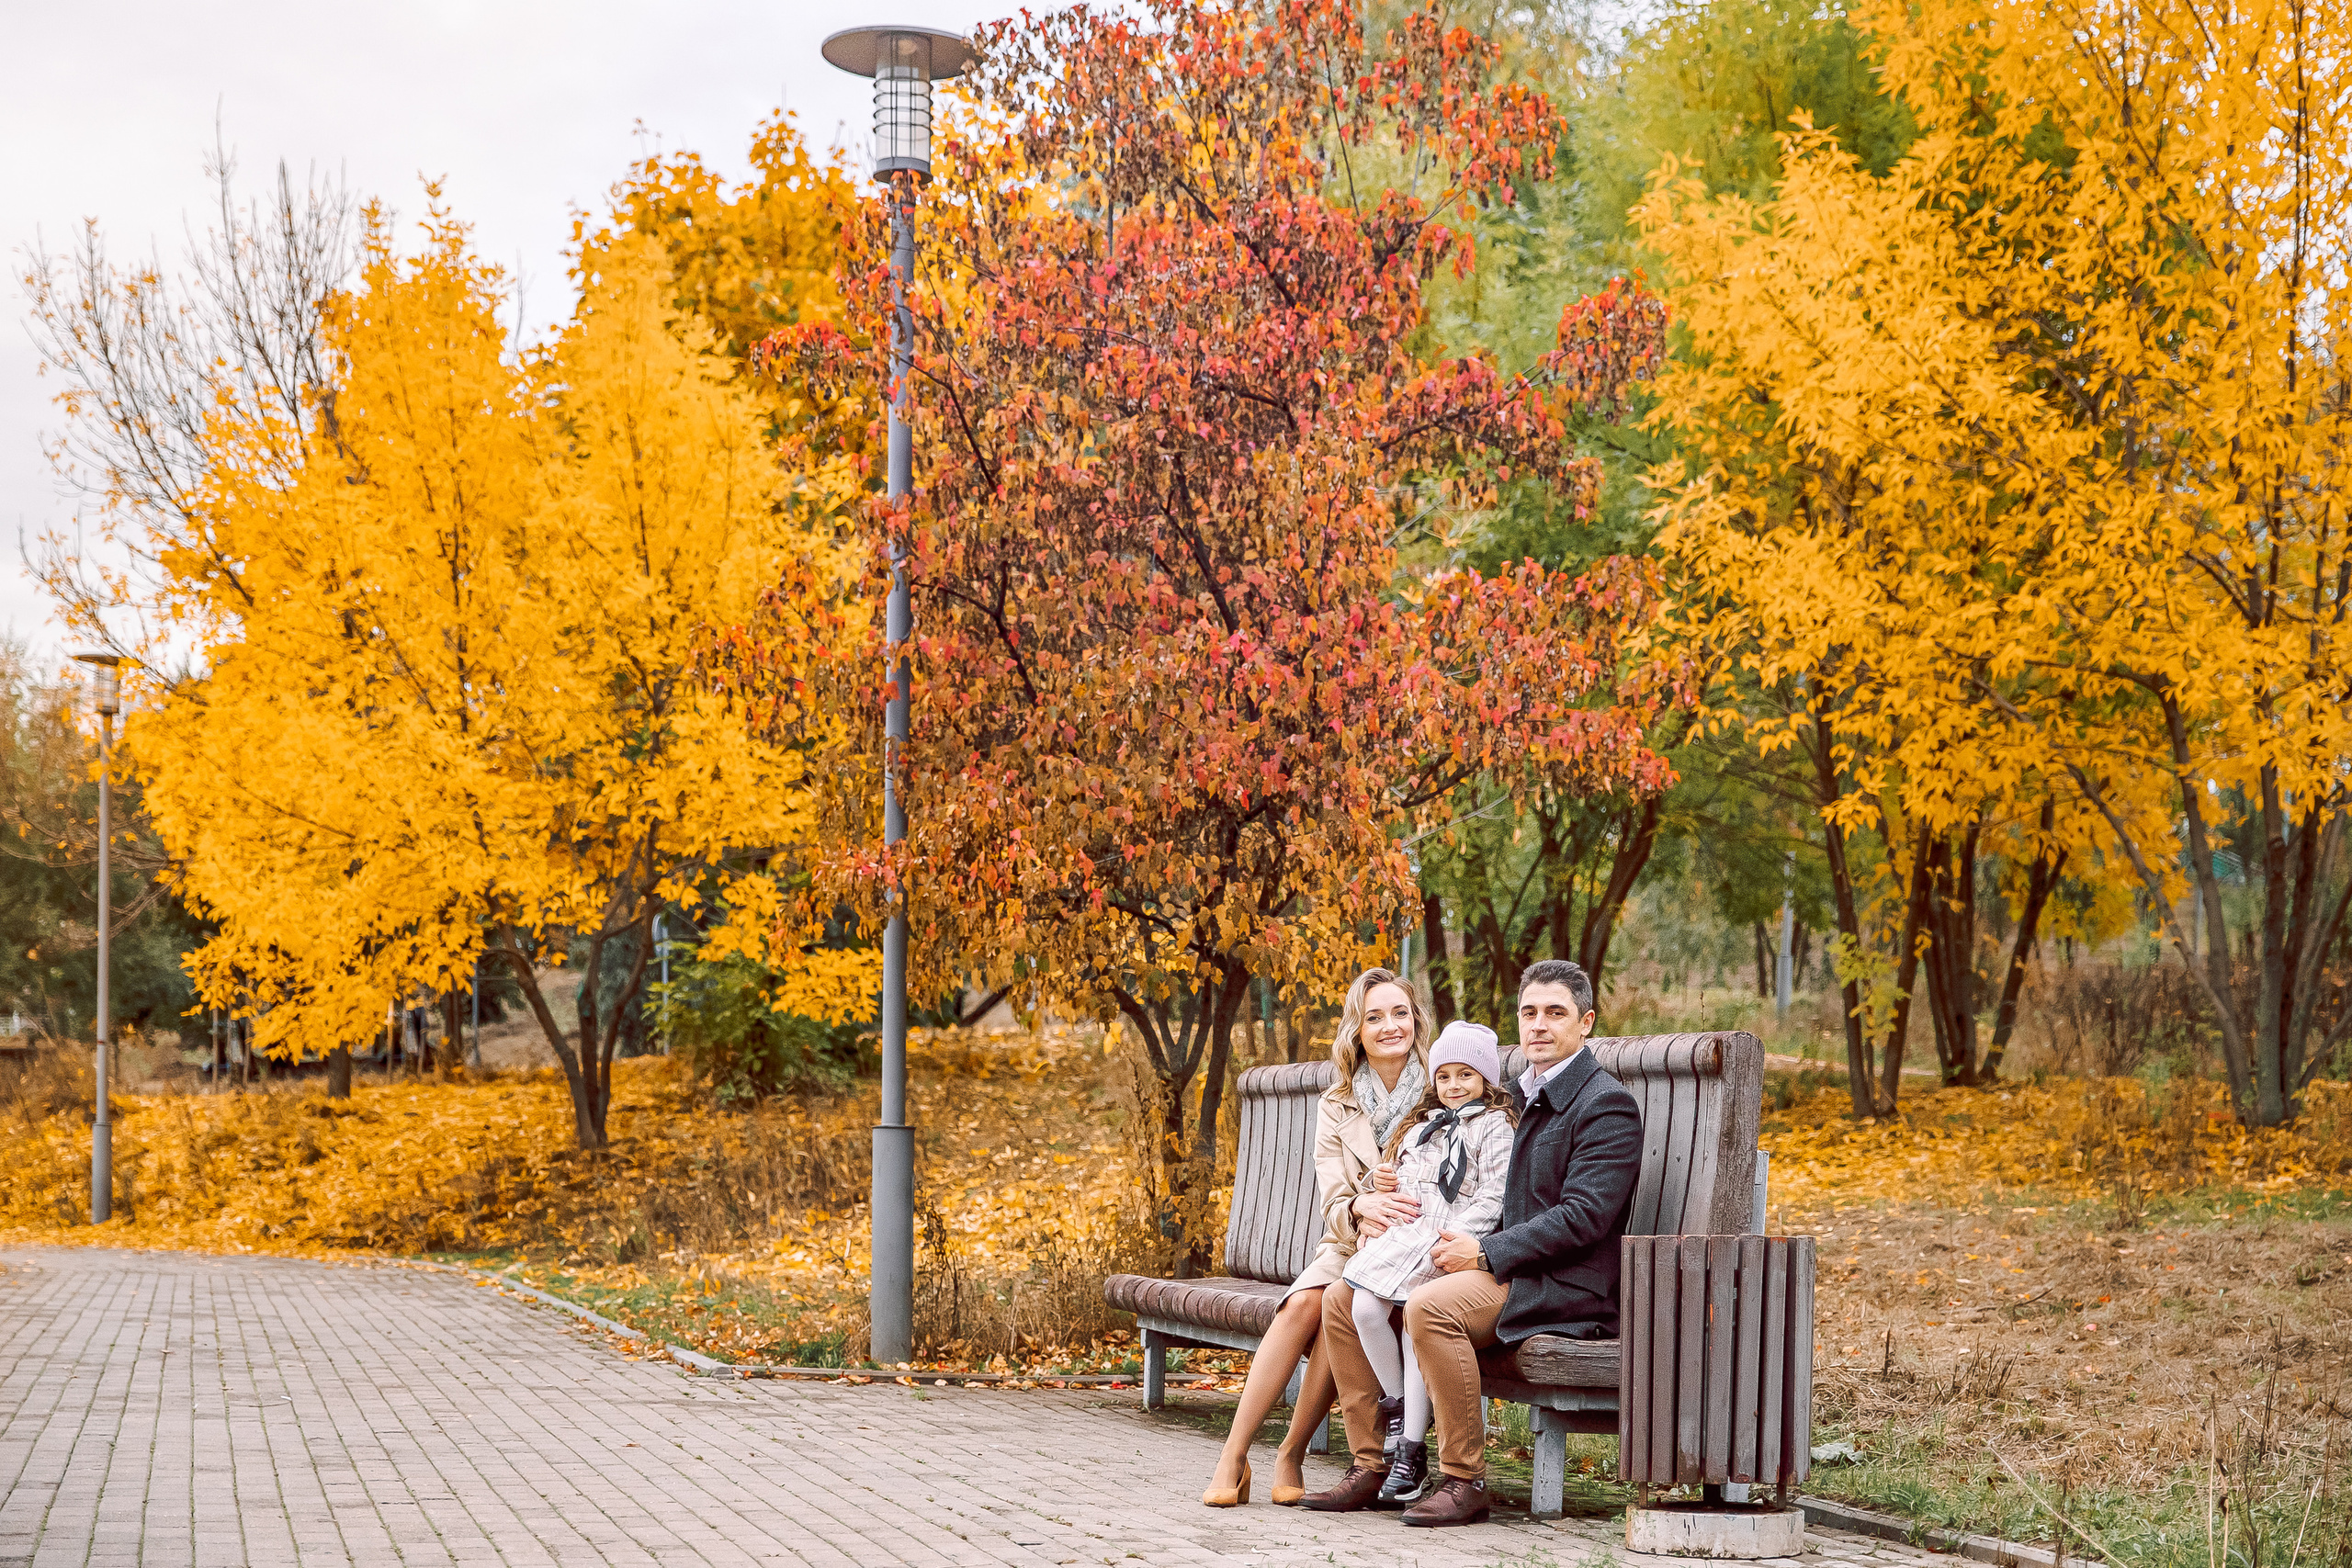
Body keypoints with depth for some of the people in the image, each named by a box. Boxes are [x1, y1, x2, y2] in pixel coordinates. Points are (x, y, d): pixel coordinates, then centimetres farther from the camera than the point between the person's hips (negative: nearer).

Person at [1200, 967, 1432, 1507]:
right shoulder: (1337, 1107, 9)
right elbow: (1333, 1204, 1)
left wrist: (1400, 1204, -22)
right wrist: (1362, 1208, -24)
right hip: (1348, 1247, 3)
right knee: (1303, 1303, -28)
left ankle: (1292, 1455, -21)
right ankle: (1233, 1457, -27)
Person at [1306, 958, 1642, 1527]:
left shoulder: (1607, 1105, -8)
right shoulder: (1528, 1096, 19)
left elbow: (1583, 1218, -18)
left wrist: (1486, 1253, -18)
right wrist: (1460, 1241, 4)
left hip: (1562, 1288, -9)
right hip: (1503, 1270, 9)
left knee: (1430, 1307, -34)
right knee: (1343, 1299, 0)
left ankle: (1464, 1481, -24)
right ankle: (1369, 1466, 1)